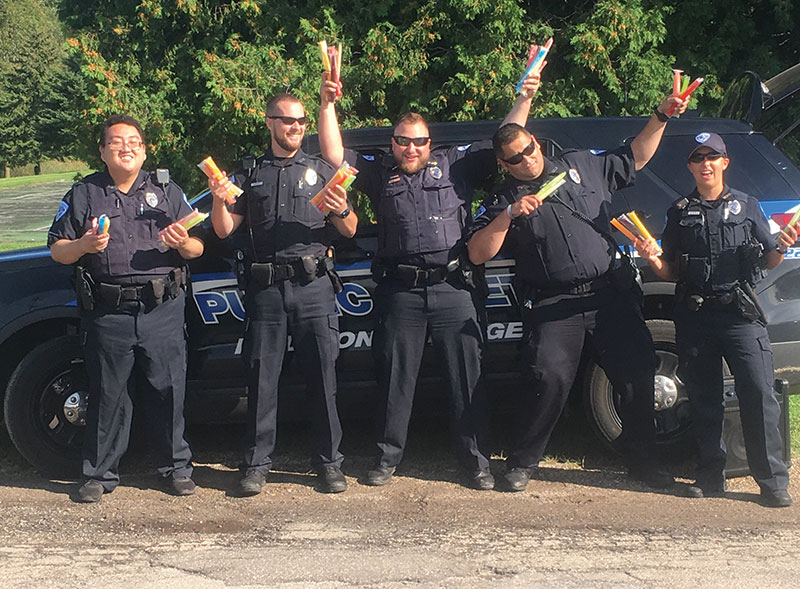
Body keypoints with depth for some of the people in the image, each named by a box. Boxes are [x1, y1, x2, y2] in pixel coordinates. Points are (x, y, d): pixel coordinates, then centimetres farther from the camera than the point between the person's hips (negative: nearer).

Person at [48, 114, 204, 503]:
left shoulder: (167, 191, 12)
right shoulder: (84, 194, 10)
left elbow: (198, 247, 10)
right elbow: (57, 249, 9)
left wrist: (183, 243, -13)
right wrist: (84, 245, -12)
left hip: (162, 311, 1)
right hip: (107, 313, 0)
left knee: (168, 392, 3)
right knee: (107, 396, 4)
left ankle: (176, 467, 18)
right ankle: (100, 474, 17)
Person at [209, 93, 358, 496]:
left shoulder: (321, 171, 14)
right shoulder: (251, 175, 16)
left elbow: (350, 231, 12)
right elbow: (225, 230, 12)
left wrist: (341, 211, -10)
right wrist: (219, 201, -7)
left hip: (313, 285, 0)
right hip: (265, 287, 1)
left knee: (323, 374, -1)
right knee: (261, 376, 1)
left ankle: (328, 460, 9)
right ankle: (257, 463, 10)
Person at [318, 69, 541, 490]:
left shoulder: (456, 164, 14)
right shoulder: (380, 173, 15)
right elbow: (334, 154, 6)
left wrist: (525, 98, 4)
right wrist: (327, 103, -2)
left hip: (455, 289, 0)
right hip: (401, 292, 1)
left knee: (467, 377, 2)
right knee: (395, 377, 7)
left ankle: (475, 461, 12)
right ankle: (387, 458, 20)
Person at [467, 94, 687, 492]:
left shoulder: (582, 166, 13)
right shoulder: (503, 201, 6)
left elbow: (635, 157, 22)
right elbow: (477, 254, -5)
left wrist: (661, 116, 10)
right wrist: (510, 215, -15)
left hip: (611, 295, 3)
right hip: (553, 306, -3)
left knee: (637, 375, 3)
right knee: (548, 380, -16)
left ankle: (641, 459, 22)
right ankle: (522, 463, 4)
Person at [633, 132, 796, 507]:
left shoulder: (747, 206, 12)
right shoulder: (680, 212, 14)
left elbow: (769, 262, 13)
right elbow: (671, 272, 14)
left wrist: (782, 246, -8)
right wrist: (652, 259, -7)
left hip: (740, 311, -2)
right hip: (695, 315, 2)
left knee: (758, 392, -10)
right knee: (703, 398, 5)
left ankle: (773, 481, -3)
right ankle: (711, 476, 16)